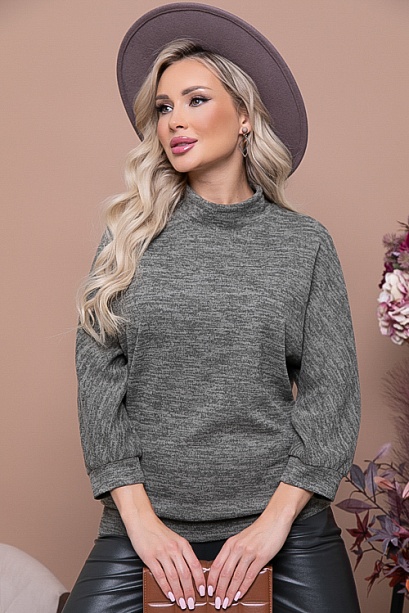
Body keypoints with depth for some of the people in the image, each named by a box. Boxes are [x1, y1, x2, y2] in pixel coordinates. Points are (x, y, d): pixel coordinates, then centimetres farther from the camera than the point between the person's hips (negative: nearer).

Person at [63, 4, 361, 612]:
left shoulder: (305, 243, 2)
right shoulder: (131, 237, 3)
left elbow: (331, 391, -1)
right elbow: (99, 377, -1)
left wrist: (276, 518, -9)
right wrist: (139, 517, -9)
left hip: (286, 522, 0)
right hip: (146, 526, 1)